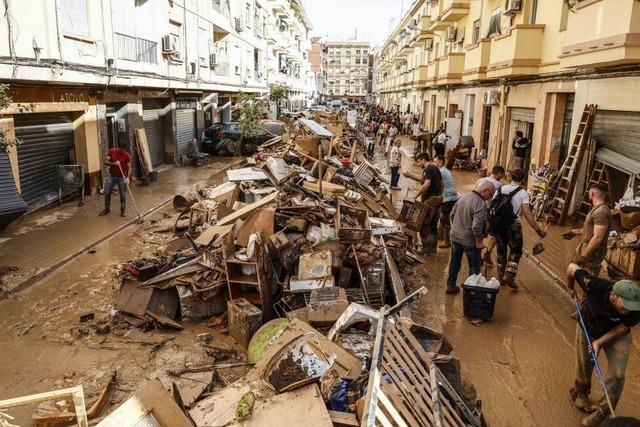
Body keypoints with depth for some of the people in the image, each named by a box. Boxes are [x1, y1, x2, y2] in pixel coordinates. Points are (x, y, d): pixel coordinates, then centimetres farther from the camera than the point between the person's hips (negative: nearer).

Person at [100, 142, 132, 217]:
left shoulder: (127, 155, -11)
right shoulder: (111, 151, -7)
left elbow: (129, 167, -13)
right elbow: (106, 162, -9)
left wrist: (127, 178, -26)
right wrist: (114, 163, -27)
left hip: (122, 177, -2)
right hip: (112, 176, 2)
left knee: (123, 194, 0)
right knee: (107, 193, 5)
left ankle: (123, 210, 15)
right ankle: (107, 208, 23)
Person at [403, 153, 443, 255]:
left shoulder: (428, 169, -15)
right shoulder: (436, 168, 15)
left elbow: (426, 184, -27)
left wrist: (416, 196, -24)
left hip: (430, 200, -9)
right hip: (437, 199, 9)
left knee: (423, 225, 1)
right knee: (433, 225, 15)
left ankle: (426, 249, 5)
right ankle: (433, 249, 22)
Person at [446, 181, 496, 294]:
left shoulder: (463, 196, 1)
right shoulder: (480, 203, -23)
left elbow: (452, 214, 9)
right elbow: (477, 226, -29)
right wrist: (479, 241, -16)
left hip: (455, 236, 7)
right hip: (469, 240, -7)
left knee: (454, 262, 21)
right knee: (474, 267, 11)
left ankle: (450, 286, 32)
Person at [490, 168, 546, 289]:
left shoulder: (501, 189, 4)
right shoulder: (523, 193, -9)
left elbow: (493, 206, 4)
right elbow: (527, 213, -17)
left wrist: (492, 224, 17)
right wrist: (538, 230, -14)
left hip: (498, 224, 5)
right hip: (513, 225, -4)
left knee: (501, 250, 17)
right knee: (515, 250, 11)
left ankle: (500, 278, 24)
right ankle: (509, 276, -2)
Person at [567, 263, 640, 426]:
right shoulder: (596, 286, -40)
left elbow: (622, 328, -17)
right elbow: (572, 267, -25)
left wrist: (599, 342, -26)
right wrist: (571, 288, -5)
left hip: (617, 336, 0)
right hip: (589, 327, 0)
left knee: (616, 375, -9)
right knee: (584, 367, 13)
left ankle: (601, 414, 10)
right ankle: (580, 393, 45)